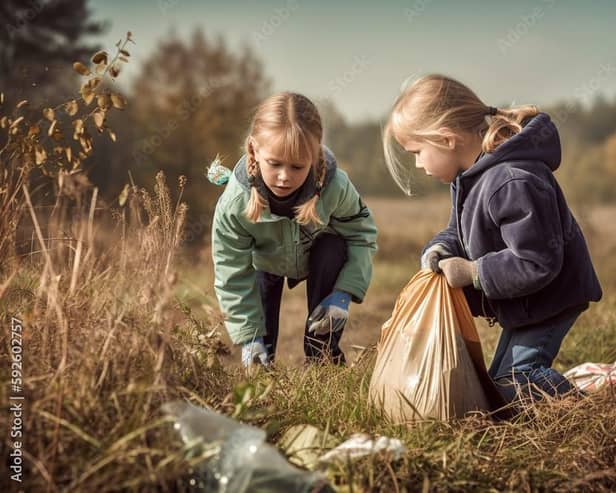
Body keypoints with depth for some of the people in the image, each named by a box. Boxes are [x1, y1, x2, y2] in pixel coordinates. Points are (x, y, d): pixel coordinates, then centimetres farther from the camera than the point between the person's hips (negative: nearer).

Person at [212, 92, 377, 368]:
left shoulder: (335, 187, -38)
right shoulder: (234, 203, -38)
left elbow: (362, 235, -21)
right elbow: (233, 275, -28)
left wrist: (344, 293, -33)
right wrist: (249, 336, -30)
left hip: (319, 256, 0)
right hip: (265, 262, 0)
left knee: (334, 249, -32)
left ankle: (323, 359, -20)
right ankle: (261, 365, 26)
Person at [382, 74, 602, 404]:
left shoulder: (514, 184, -33)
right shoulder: (471, 173, -1)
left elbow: (536, 264, -33)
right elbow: (459, 230, 13)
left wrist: (471, 272, -25)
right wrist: (440, 250, -10)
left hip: (548, 299, -10)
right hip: (525, 301, 10)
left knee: (511, 386, -14)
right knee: (499, 381, 17)